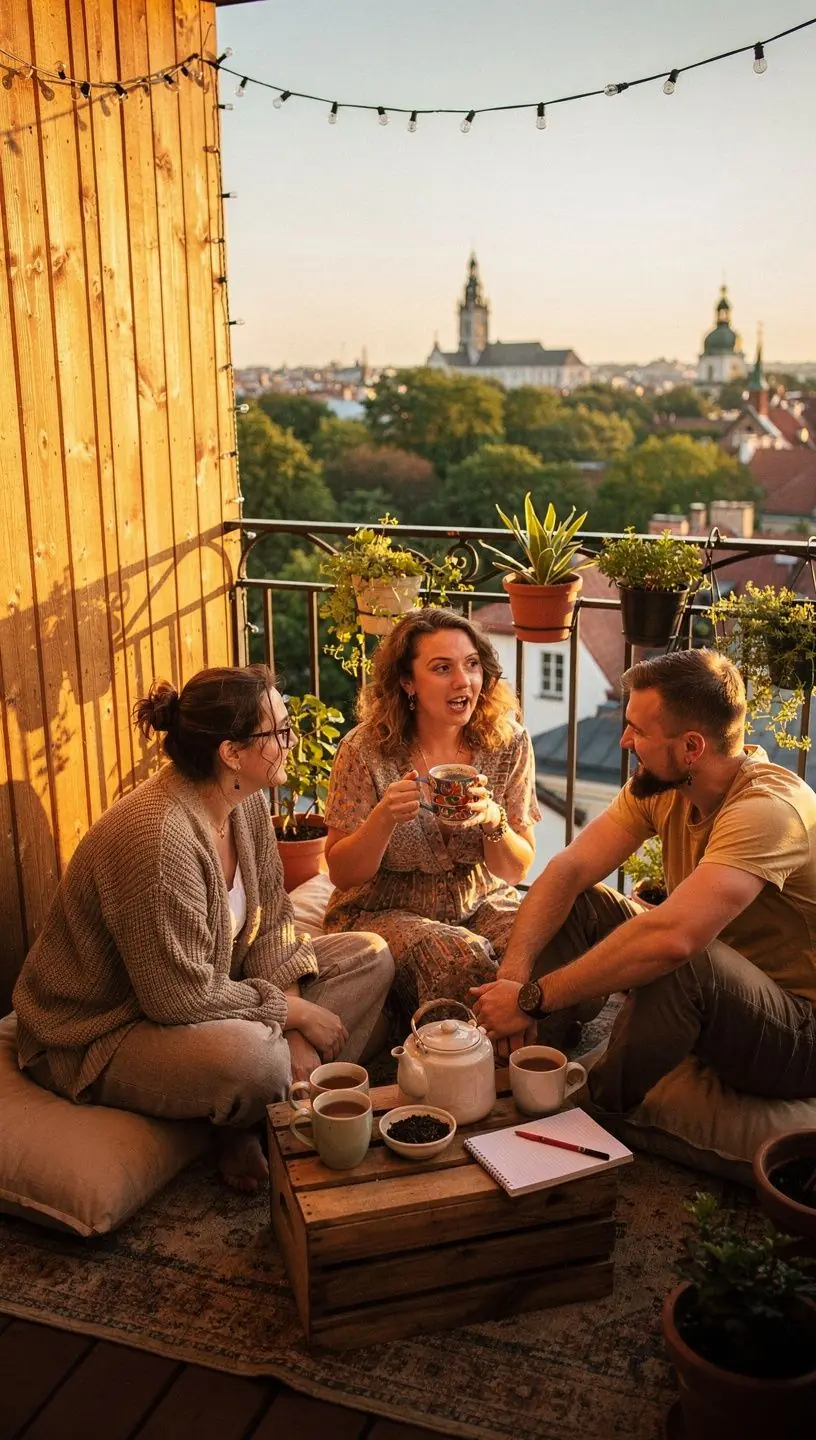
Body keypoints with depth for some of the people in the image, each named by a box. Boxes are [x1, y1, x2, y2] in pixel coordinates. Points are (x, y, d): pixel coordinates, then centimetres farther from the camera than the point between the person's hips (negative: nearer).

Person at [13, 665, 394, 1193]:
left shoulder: (246, 804, -4)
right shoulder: (159, 837, -32)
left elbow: (271, 922, 2)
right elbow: (181, 997, -29)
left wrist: (294, 1017, -12)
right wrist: (294, 1013, -17)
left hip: (199, 994, 9)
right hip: (102, 1036, -9)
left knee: (370, 956, 0)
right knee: (254, 1057, -39)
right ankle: (239, 1126, -1)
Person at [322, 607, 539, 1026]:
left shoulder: (507, 743, -4)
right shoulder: (365, 751, -12)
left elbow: (516, 870, -2)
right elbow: (342, 874, -8)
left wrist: (493, 820, -25)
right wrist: (384, 818, -27)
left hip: (480, 906, 3)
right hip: (382, 912, -3)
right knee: (463, 956, -33)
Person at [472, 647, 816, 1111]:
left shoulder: (768, 807, -31)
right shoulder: (661, 786, -4)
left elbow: (671, 938, -42)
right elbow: (569, 870, -9)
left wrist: (532, 998, -36)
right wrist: (514, 971, -25)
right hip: (711, 991, 8)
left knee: (682, 963, -37)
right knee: (577, 902, -4)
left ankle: (593, 1120, -13)